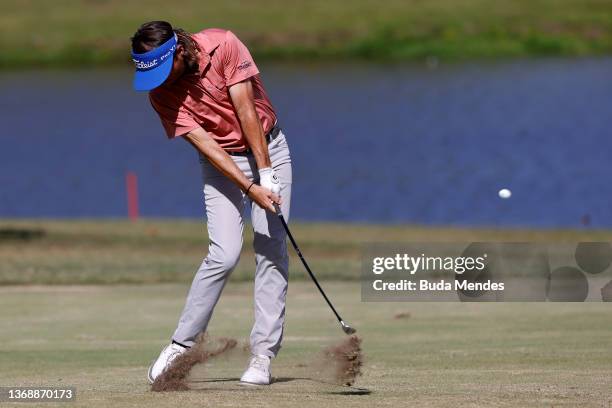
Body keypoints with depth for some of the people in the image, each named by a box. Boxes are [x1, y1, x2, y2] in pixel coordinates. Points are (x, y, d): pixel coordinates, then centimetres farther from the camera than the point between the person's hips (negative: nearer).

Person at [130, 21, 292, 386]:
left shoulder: (223, 45, -20)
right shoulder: (161, 94, -15)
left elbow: (246, 110, -20)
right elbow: (205, 144, -19)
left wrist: (266, 176, -21)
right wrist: (250, 188, -27)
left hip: (268, 148, 0)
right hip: (223, 163, 0)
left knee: (272, 252, -7)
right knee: (224, 255, -15)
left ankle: (263, 356, -5)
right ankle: (181, 345, -2)